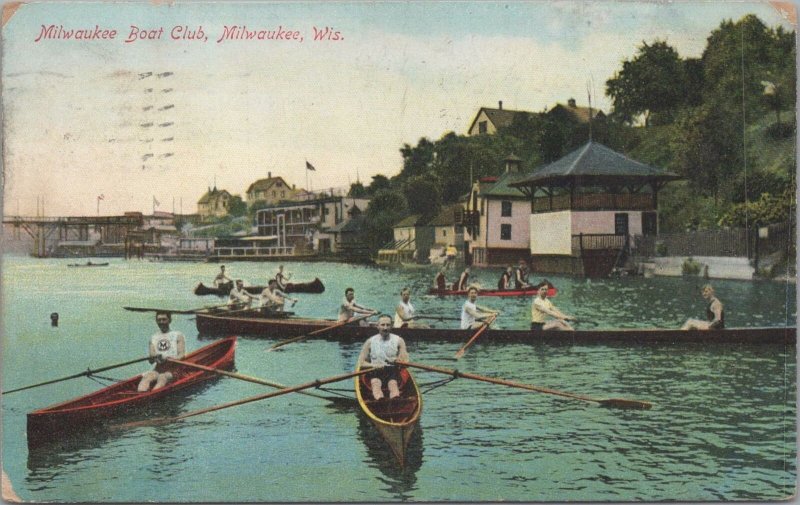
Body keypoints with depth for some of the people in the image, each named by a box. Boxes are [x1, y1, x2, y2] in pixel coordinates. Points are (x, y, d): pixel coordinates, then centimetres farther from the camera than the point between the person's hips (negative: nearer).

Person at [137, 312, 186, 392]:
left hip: (174, 368, -3)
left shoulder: (178, 336, 8)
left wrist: (167, 358, -23)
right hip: (158, 368, 3)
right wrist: (153, 358, -14)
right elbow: (151, 361, 11)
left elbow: (181, 356, -5)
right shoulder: (153, 338, 19)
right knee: (146, 377, -28)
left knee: (162, 377, -34)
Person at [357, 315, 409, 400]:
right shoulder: (370, 341, 10)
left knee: (393, 383, -34)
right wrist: (374, 365, -14)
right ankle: (379, 400, -64)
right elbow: (361, 362, 6)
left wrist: (398, 361, -22)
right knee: (375, 382, -34)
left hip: (392, 371, 0)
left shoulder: (399, 340, 11)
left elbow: (406, 362, 2)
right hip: (375, 371, 0)